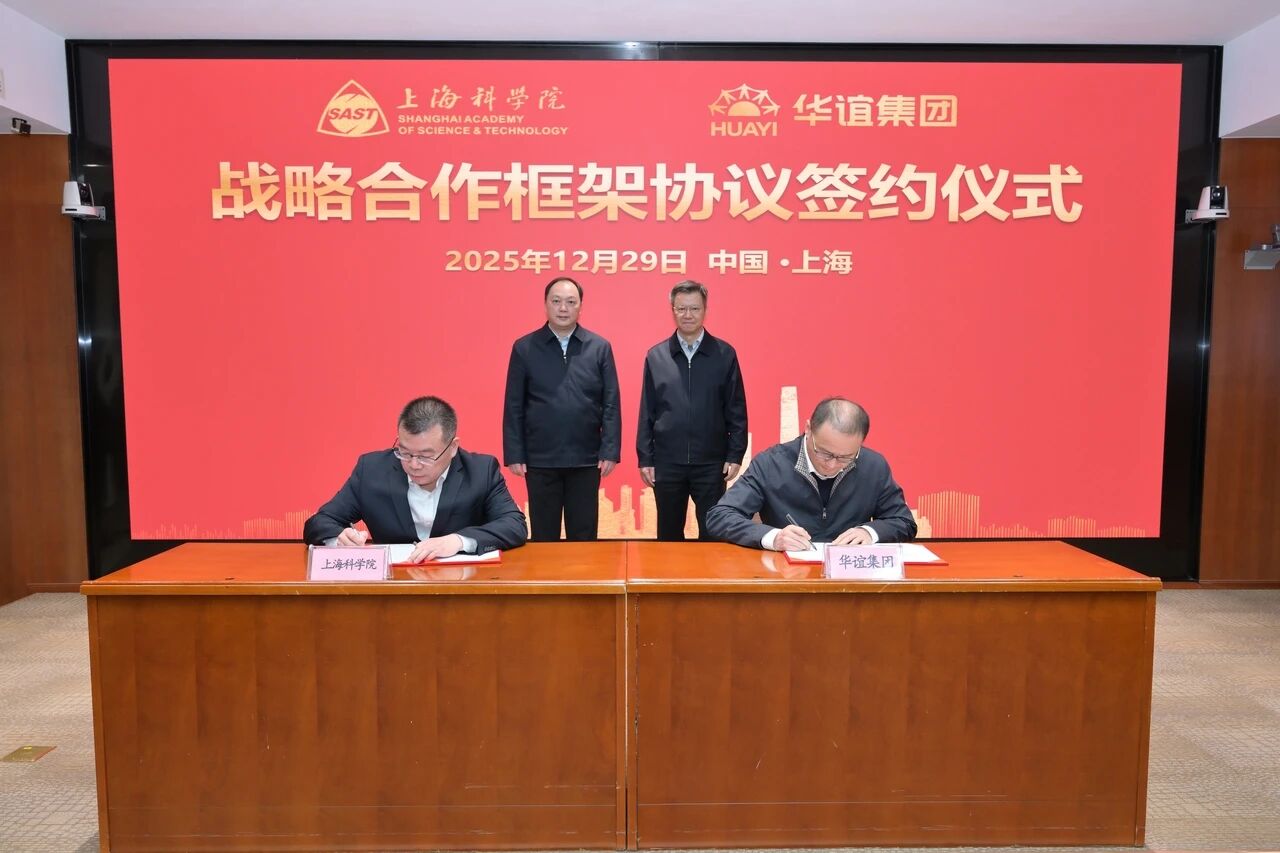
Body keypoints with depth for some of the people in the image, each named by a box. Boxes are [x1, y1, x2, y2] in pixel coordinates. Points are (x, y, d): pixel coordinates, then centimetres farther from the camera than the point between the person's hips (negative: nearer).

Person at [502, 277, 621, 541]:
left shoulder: (600, 347, 3)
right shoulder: (524, 348, 2)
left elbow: (611, 405, 1)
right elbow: (514, 407, 2)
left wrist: (610, 451, -5)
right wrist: (514, 455, -3)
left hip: (586, 459, 1)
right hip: (539, 459, 0)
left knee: (584, 537, 10)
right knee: (543, 537, 11)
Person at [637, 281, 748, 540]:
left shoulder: (725, 354, 1)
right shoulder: (655, 356, 3)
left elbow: (736, 410, 1)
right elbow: (647, 412, 4)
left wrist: (735, 455, -3)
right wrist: (645, 458, 1)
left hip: (711, 462, -1)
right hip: (667, 462, 1)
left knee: (713, 533, 8)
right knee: (669, 534, 13)